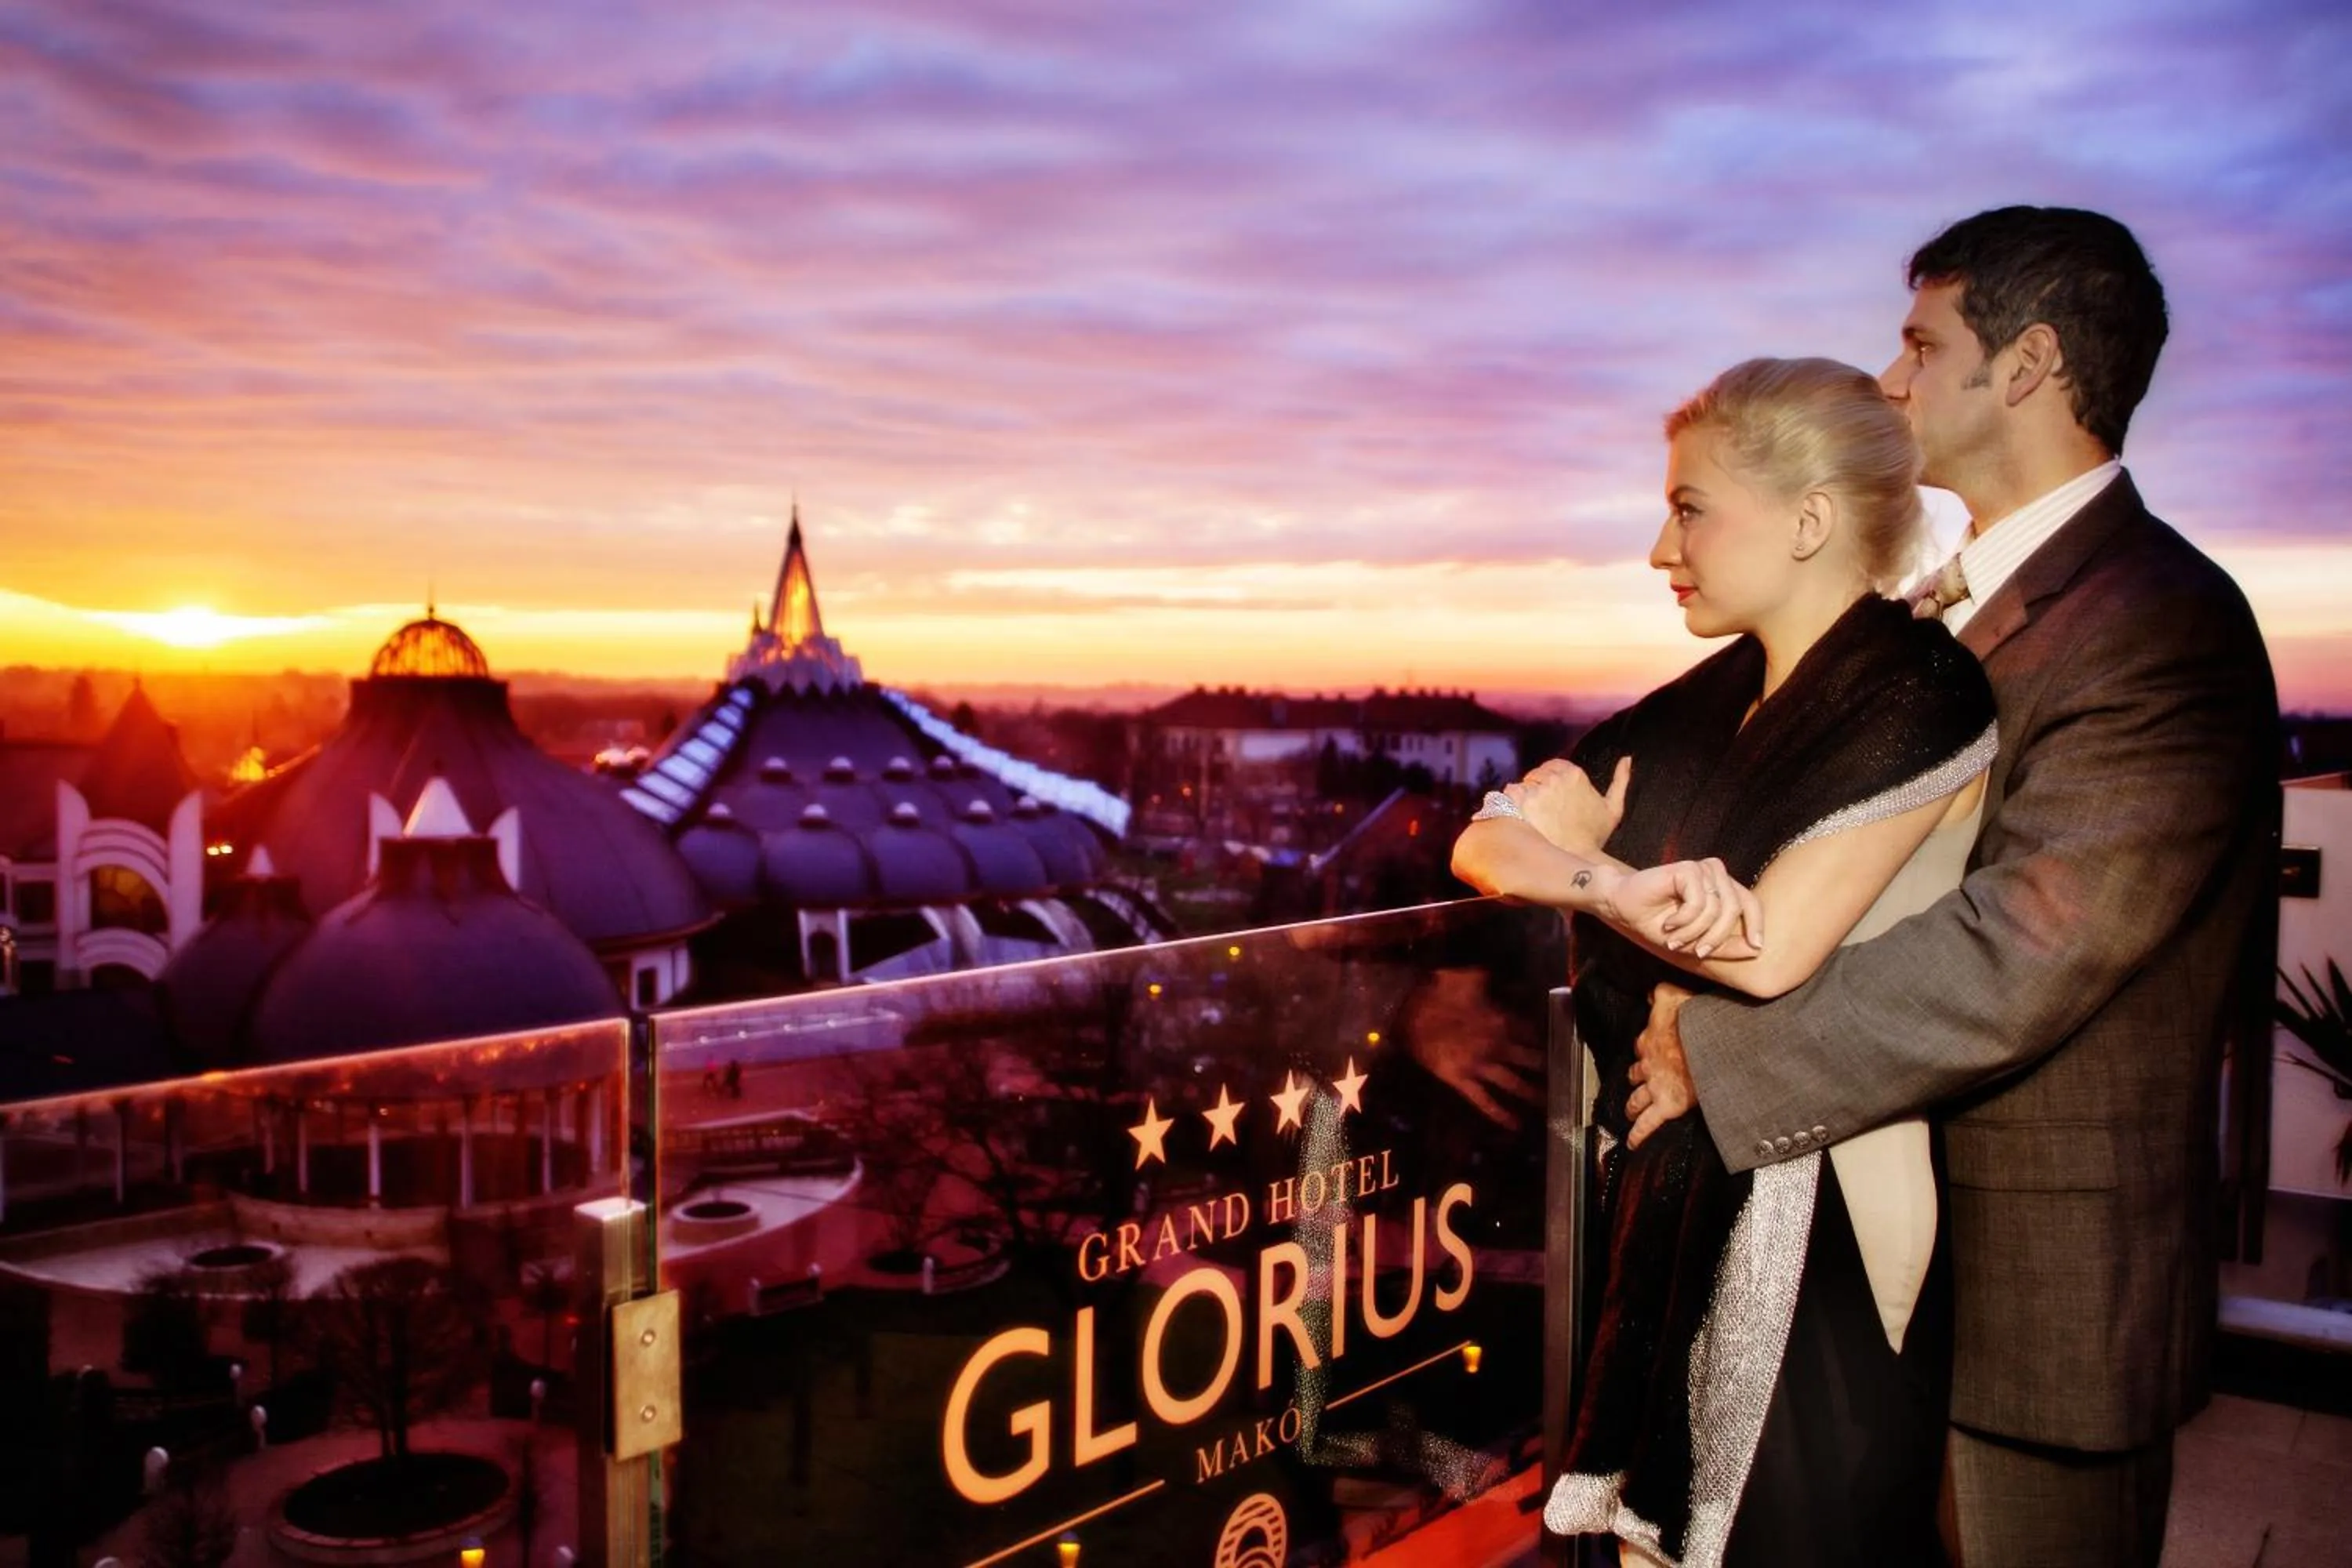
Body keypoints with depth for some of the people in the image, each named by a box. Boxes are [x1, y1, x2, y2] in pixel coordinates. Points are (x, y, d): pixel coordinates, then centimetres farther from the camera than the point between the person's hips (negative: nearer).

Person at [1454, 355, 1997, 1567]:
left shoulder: (1916, 698, -15)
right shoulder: (1711, 703, 6)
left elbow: (1769, 951, -25)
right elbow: (1487, 842, 0)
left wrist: (1584, 873, -8)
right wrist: (1622, 890, -22)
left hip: (1813, 1225, -7)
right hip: (1674, 1184, 7)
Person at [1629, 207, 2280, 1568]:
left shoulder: (2160, 623, -22)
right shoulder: (1994, 600, 10)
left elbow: (2018, 958, -29)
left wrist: (1718, 1051, -22)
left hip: (2052, 1287, -9)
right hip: (1937, 1251, 9)